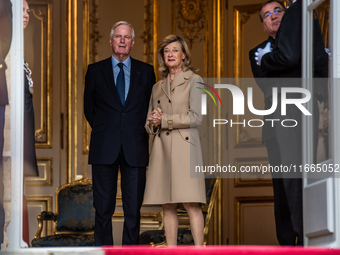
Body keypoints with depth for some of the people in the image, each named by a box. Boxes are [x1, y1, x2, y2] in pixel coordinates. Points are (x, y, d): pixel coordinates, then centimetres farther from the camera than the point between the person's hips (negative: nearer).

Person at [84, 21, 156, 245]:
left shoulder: (146, 71, 10)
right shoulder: (95, 70, 9)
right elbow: (89, 108, 13)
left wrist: (141, 132, 4)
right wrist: (104, 132, 7)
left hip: (135, 148, 0)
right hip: (105, 149, 0)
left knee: (133, 208, 1)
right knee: (103, 208, 0)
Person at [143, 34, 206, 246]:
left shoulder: (194, 81, 3)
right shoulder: (158, 87, 19)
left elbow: (196, 117, -8)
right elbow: (149, 124, 21)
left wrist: (164, 120, -8)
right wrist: (153, 122, -2)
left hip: (184, 147, -5)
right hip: (162, 148, 5)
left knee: (191, 202, -12)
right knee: (168, 206, 3)